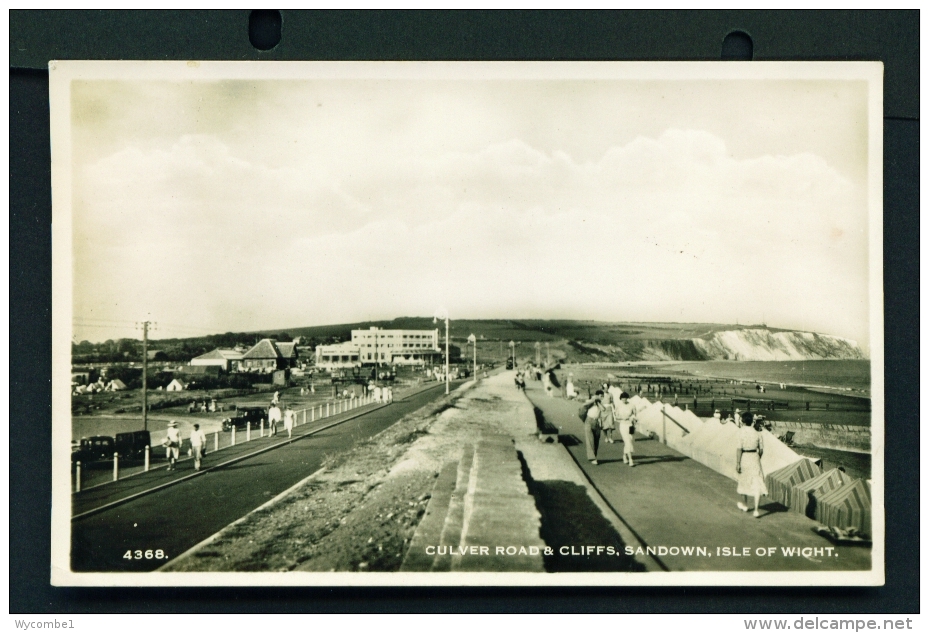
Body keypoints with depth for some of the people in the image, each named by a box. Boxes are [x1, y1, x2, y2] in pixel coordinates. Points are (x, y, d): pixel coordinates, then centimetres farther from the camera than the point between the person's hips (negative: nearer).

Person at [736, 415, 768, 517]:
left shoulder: (741, 431, -11)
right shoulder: (757, 433, -2)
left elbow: (739, 449, -15)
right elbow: (761, 449, 5)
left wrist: (737, 463, -10)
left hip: (744, 458, -1)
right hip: (754, 458, 1)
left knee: (744, 481, 20)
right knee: (757, 484, 1)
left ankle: (744, 505, 37)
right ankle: (756, 510, -10)